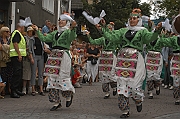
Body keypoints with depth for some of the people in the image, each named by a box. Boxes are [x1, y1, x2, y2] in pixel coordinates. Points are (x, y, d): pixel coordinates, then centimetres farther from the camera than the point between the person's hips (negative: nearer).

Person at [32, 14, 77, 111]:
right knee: (53, 77, 2)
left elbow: (72, 37, -22)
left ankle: (69, 95, 20)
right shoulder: (55, 33, 21)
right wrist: (37, 31, 17)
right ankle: (56, 102, 7)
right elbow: (44, 38, 19)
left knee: (62, 77, -8)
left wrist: (73, 27, -38)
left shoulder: (68, 31, 0)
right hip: (54, 55, 7)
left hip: (64, 55, -7)